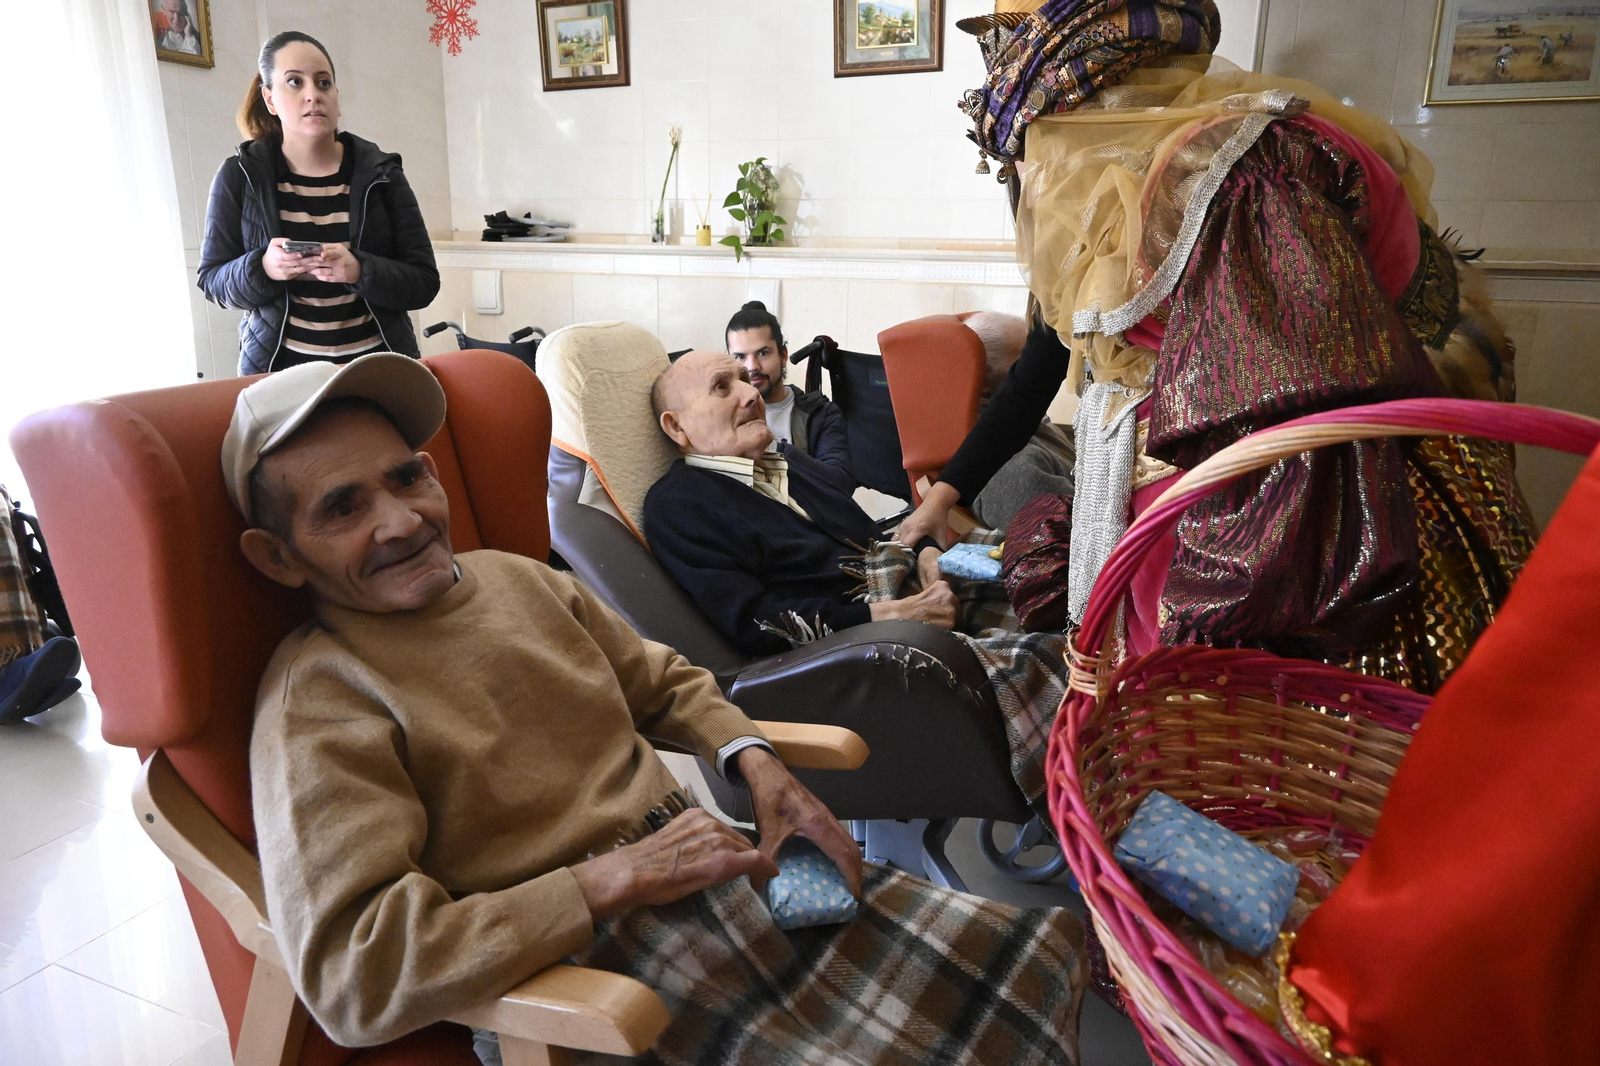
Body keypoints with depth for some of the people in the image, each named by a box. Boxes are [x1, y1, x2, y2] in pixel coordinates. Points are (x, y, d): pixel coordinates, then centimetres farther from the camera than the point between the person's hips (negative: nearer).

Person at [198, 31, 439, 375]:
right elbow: (212, 279, 1)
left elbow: (424, 283, -8)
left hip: (379, 366, 0)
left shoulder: (380, 174, -4)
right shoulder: (239, 177, -2)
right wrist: (262, 269, -20)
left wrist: (360, 271, -26)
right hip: (277, 368, 1)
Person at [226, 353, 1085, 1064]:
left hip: (698, 866, 7)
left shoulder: (520, 579, 7)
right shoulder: (317, 697, -13)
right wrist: (616, 878, -22)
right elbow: (351, 973, -23)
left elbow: (664, 682, 20)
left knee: (1038, 959, 6)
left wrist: (757, 764, 1)